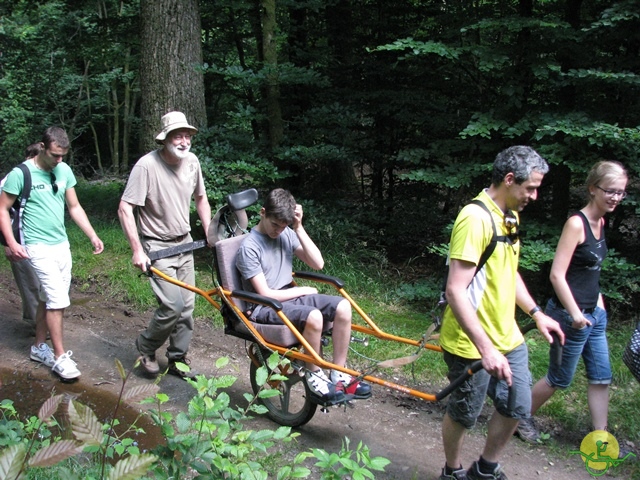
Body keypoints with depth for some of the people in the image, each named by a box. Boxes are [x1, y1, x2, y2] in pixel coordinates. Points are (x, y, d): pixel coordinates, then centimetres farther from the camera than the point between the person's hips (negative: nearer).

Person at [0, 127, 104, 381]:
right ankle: (60, 357, 1)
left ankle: (39, 347, 28)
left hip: (62, 245, 6)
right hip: (40, 247, -6)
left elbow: (74, 207, 12)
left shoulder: (64, 170, 4)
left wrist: (93, 236, 5)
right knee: (58, 300, -10)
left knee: (48, 299, 13)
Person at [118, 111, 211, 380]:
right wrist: (137, 250, -23)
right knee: (173, 305, -14)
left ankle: (178, 360, 25)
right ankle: (145, 347, 14)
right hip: (157, 246, -6)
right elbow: (125, 209, -19)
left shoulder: (192, 162, -1)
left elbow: (200, 199, 16)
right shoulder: (147, 165, -20)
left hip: (184, 244, 7)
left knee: (187, 306, 9)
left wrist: (210, 234, 11)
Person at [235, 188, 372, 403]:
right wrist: (305, 291, -7)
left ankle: (339, 375, -7)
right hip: (264, 308, -7)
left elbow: (317, 263, -3)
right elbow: (266, 294, -17)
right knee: (313, 317, -35)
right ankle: (314, 376, -11)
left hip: (291, 297, 7)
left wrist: (299, 228, -9)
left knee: (343, 306, -16)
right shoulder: (249, 247, -14)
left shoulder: (287, 234, 6)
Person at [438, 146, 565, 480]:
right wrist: (486, 348, -30)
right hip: (473, 344, -9)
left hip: (508, 338, 9)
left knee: (516, 408, 18)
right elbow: (455, 291, -28)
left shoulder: (510, 216, 7)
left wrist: (536, 313, 15)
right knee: (464, 415, 11)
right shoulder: (476, 218, -23)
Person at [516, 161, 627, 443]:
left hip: (593, 314, 9)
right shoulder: (576, 223, -19)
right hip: (571, 315, -8)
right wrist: (575, 314, -20)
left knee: (601, 377, 13)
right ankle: (522, 418, 27)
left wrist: (598, 304, 14)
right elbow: (557, 275, -22)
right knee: (560, 379, 7)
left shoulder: (599, 222, 7)